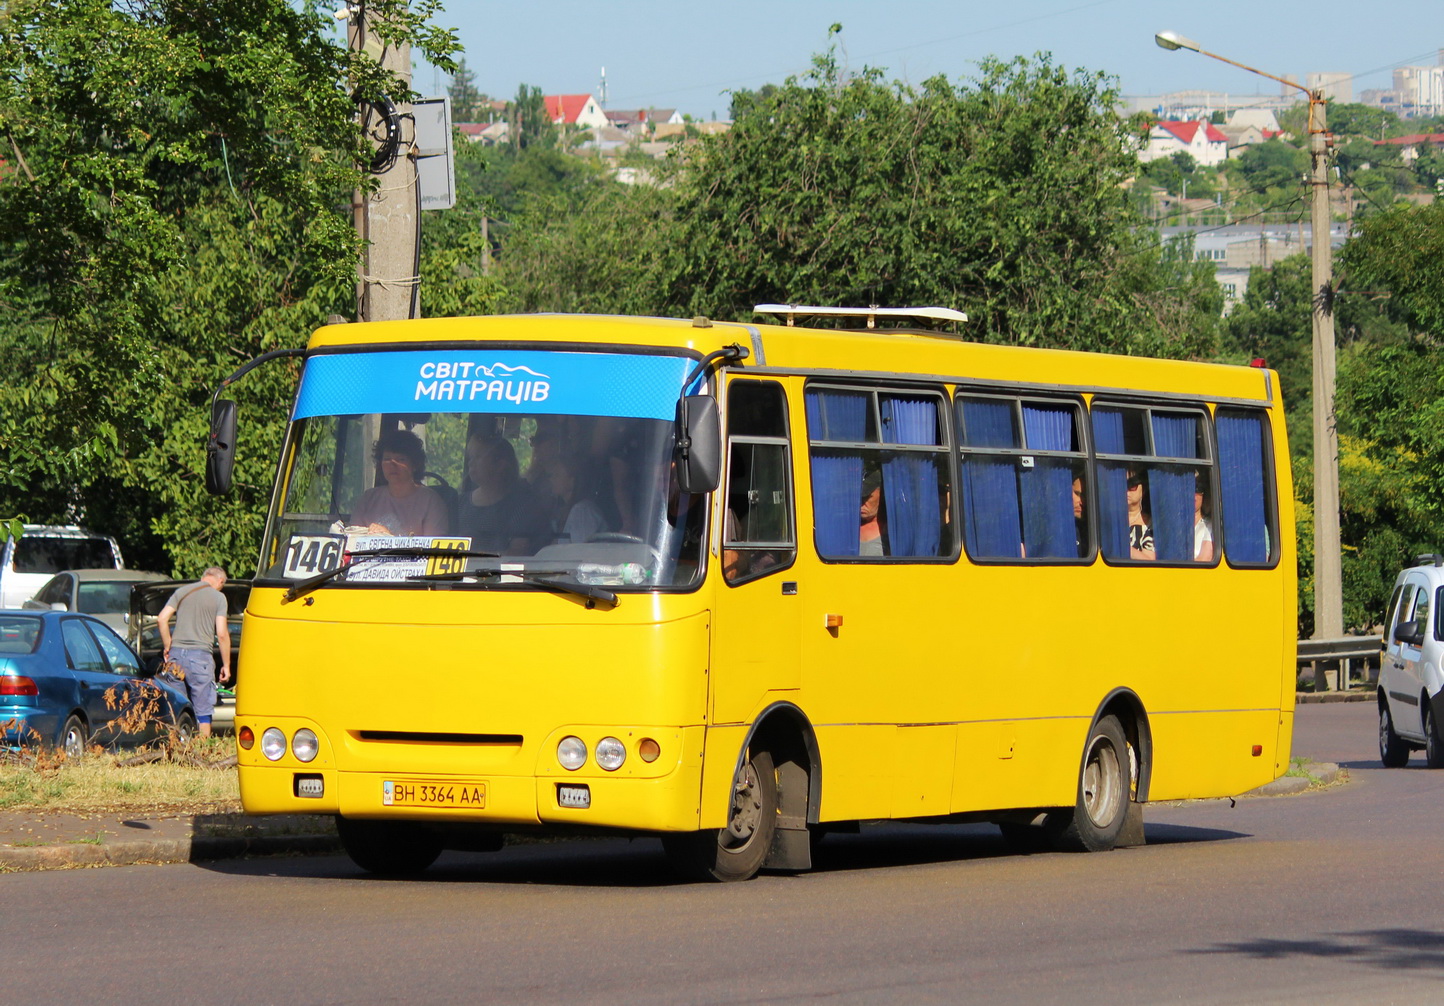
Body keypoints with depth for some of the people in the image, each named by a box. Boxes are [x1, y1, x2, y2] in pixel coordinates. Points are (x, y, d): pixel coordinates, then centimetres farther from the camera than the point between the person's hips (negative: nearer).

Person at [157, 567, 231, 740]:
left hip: (176, 654, 4)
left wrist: (167, 646, 12)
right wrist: (226, 665, 1)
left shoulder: (182, 591, 12)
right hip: (200, 654, -4)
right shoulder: (218, 597, 1)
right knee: (203, 710, 2)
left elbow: (162, 619, 3)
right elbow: (222, 634, -5)